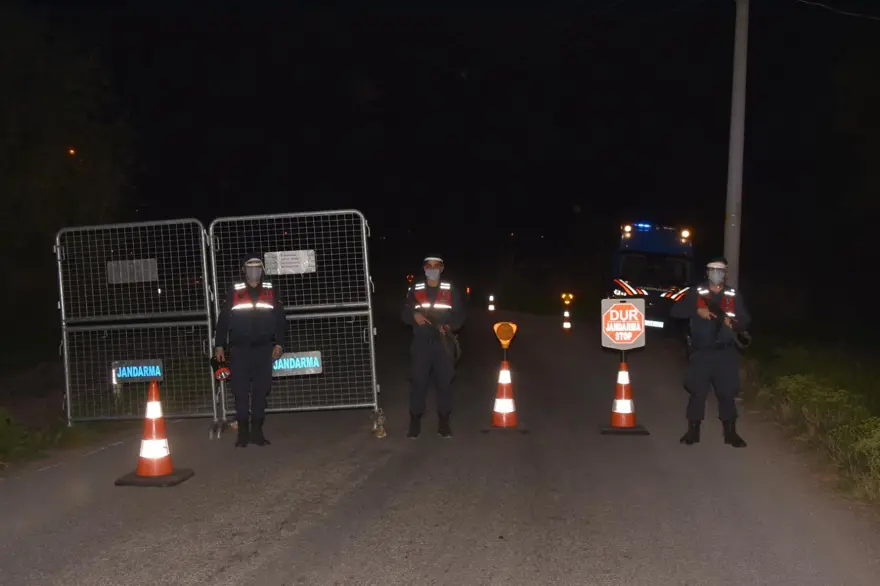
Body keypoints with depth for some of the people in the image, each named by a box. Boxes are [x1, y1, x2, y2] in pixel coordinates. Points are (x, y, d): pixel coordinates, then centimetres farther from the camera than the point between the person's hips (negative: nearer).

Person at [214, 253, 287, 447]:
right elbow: (223, 319, 4)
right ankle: (243, 432, 8)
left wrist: (279, 344, 0)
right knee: (241, 391, -1)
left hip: (264, 349, 1)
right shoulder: (234, 292, 4)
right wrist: (219, 345, -1)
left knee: (261, 390, 3)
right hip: (239, 349, -1)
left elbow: (280, 319, 8)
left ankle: (257, 431, 12)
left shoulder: (270, 291, 8)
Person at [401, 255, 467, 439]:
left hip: (444, 343, 0)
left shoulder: (451, 290, 5)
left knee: (445, 381, 2)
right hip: (421, 343, 0)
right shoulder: (414, 290, 7)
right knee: (419, 381, -1)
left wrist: (450, 326, -15)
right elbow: (404, 314, 7)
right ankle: (415, 421, 9)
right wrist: (414, 315, -15)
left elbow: (461, 313, 3)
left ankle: (444, 421, 12)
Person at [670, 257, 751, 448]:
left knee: (727, 393, 5)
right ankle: (693, 431, 14)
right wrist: (697, 311, -19)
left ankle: (730, 432, 17)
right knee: (697, 391, 2)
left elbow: (746, 320, 5)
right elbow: (676, 311, -5)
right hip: (701, 352, -1)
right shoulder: (696, 293, 2)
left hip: (725, 353, 1)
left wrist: (735, 324, -17)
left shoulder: (734, 296, 5)